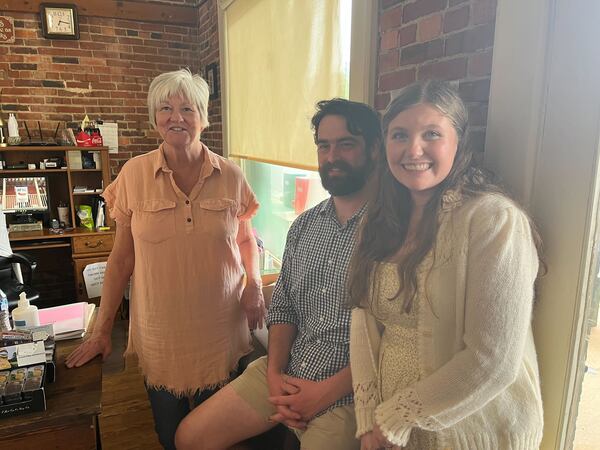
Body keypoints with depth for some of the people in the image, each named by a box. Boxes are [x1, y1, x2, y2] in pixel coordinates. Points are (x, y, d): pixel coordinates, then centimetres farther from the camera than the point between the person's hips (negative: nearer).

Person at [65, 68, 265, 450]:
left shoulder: (230, 176, -4)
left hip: (221, 332, 1)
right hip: (159, 336, 0)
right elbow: (122, 256, 1)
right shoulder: (134, 174, -5)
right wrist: (102, 329, 2)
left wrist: (254, 282, -8)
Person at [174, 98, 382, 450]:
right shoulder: (304, 225, 7)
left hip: (348, 392, -5)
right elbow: (282, 307, 9)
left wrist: (325, 392, -15)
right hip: (286, 374, 6)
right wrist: (274, 373, -3)